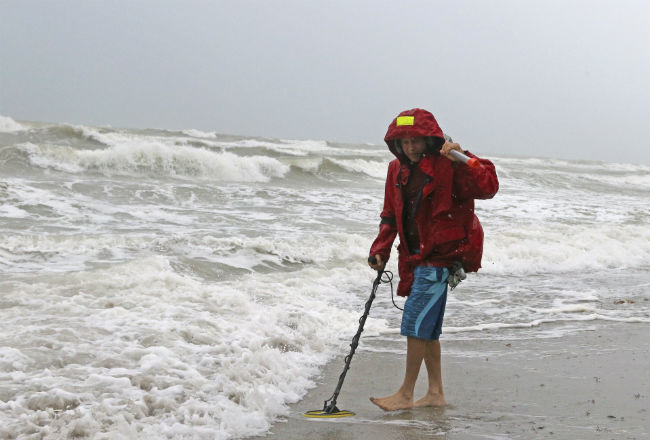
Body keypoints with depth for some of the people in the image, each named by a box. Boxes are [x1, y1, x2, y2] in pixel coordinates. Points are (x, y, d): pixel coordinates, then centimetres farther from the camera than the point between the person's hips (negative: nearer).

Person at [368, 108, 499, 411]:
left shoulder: (448, 166, -11)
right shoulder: (398, 170, 11)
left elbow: (487, 188, -23)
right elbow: (391, 215, 18)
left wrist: (463, 160, -32)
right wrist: (380, 250, 7)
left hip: (440, 253, -8)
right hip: (415, 255, 8)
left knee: (417, 323, -10)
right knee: (426, 328, 12)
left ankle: (406, 394, -2)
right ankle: (435, 393, 21)